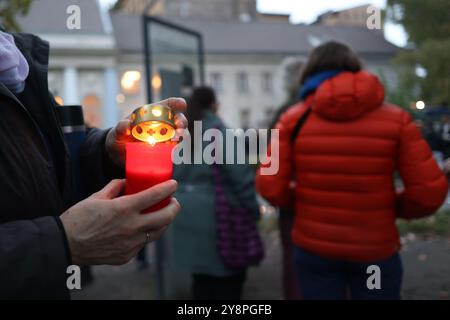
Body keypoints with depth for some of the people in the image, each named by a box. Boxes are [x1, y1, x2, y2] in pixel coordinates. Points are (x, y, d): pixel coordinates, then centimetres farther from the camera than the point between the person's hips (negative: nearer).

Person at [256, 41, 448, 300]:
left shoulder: (295, 119, -6)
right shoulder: (396, 119, -7)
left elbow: (269, 187, -11)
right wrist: (396, 209, 9)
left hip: (313, 246, 1)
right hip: (375, 249, 0)